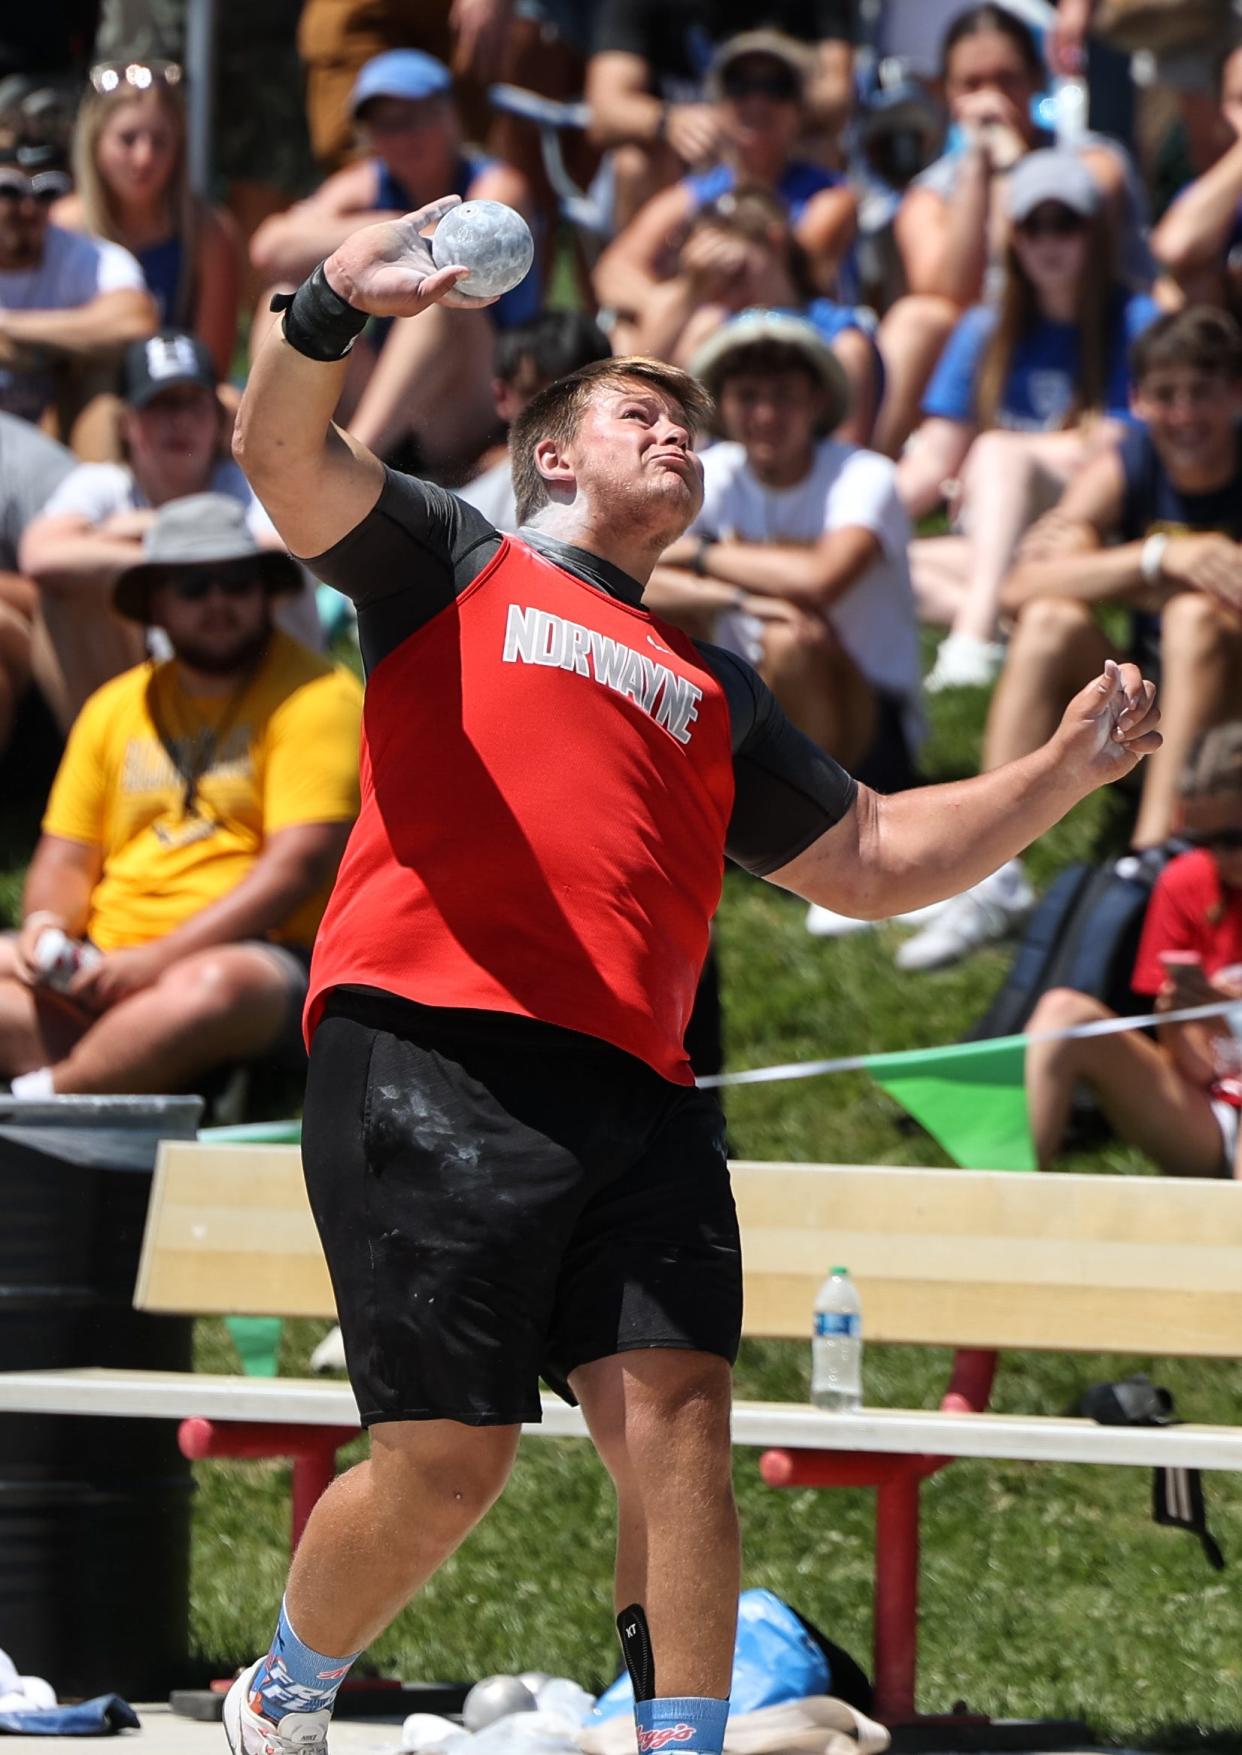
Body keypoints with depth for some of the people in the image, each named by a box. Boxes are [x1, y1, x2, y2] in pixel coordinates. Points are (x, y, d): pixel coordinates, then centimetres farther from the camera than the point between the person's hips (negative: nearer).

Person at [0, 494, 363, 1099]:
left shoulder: (317, 698, -1)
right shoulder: (117, 706, 19)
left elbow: (298, 867, -11)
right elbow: (66, 857, 19)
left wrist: (157, 959, -19)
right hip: (106, 966, 6)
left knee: (211, 989, -40)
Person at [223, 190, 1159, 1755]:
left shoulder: (706, 688, 31)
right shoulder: (450, 565, 16)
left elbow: (871, 858, 35)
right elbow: (281, 461, -1)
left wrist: (1058, 775, 22)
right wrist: (332, 309, -22)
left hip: (635, 1095, 5)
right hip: (432, 1058, -5)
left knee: (677, 1420, -11)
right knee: (446, 1460, -7)